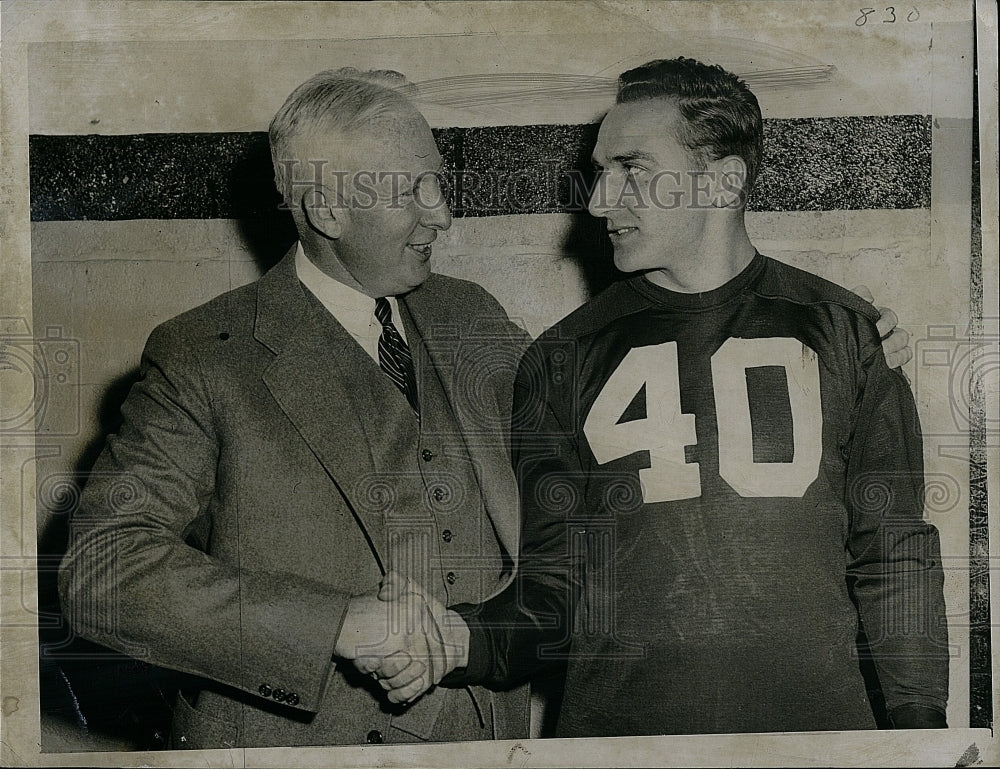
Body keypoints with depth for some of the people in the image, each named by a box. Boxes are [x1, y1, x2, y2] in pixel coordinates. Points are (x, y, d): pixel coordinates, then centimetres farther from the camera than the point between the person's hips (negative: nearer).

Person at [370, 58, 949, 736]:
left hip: (814, 721, 1)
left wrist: (922, 726, -2)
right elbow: (553, 586, 1)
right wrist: (462, 639, -17)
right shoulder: (563, 358, 2)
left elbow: (895, 559, 4)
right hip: (616, 726, 0)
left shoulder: (843, 333, 3)